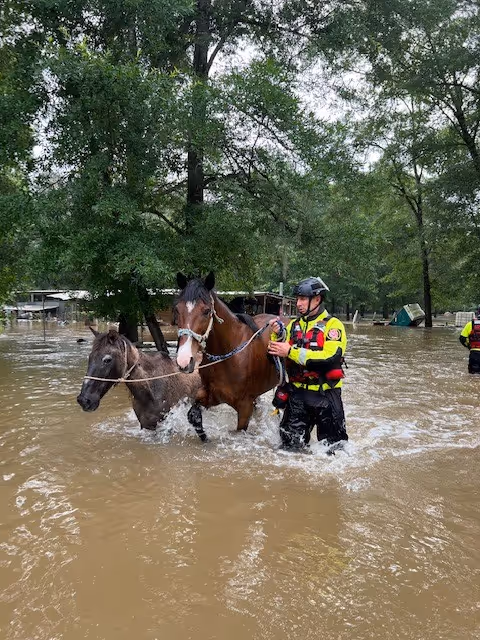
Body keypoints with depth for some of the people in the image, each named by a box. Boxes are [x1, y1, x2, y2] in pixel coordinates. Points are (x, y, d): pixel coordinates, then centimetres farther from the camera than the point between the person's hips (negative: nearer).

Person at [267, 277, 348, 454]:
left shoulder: (332, 325, -9)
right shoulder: (294, 325, 8)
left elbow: (330, 357, -25)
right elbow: (276, 353, 9)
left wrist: (291, 351, -26)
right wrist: (278, 335, -11)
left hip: (325, 394, -4)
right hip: (297, 393, 5)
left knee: (332, 447, 8)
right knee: (290, 444, 12)